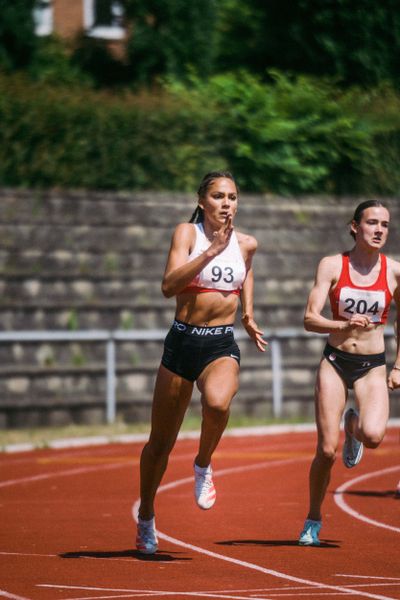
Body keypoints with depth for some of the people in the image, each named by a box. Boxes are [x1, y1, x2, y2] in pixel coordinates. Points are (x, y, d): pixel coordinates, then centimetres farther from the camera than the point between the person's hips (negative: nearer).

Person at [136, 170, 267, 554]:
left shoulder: (246, 244, 6)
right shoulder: (187, 232, -6)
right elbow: (169, 286, -21)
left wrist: (248, 314, 22)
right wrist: (211, 251, -27)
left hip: (222, 346, 1)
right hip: (182, 343, -1)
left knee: (217, 403, -35)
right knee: (160, 444, 8)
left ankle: (203, 466, -5)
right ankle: (146, 518, 30)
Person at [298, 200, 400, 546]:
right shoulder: (332, 266, -4)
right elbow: (310, 319, -9)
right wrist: (344, 325, -26)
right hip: (335, 362, 0)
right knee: (327, 451, -6)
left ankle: (354, 427, 13)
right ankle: (313, 522, 16)